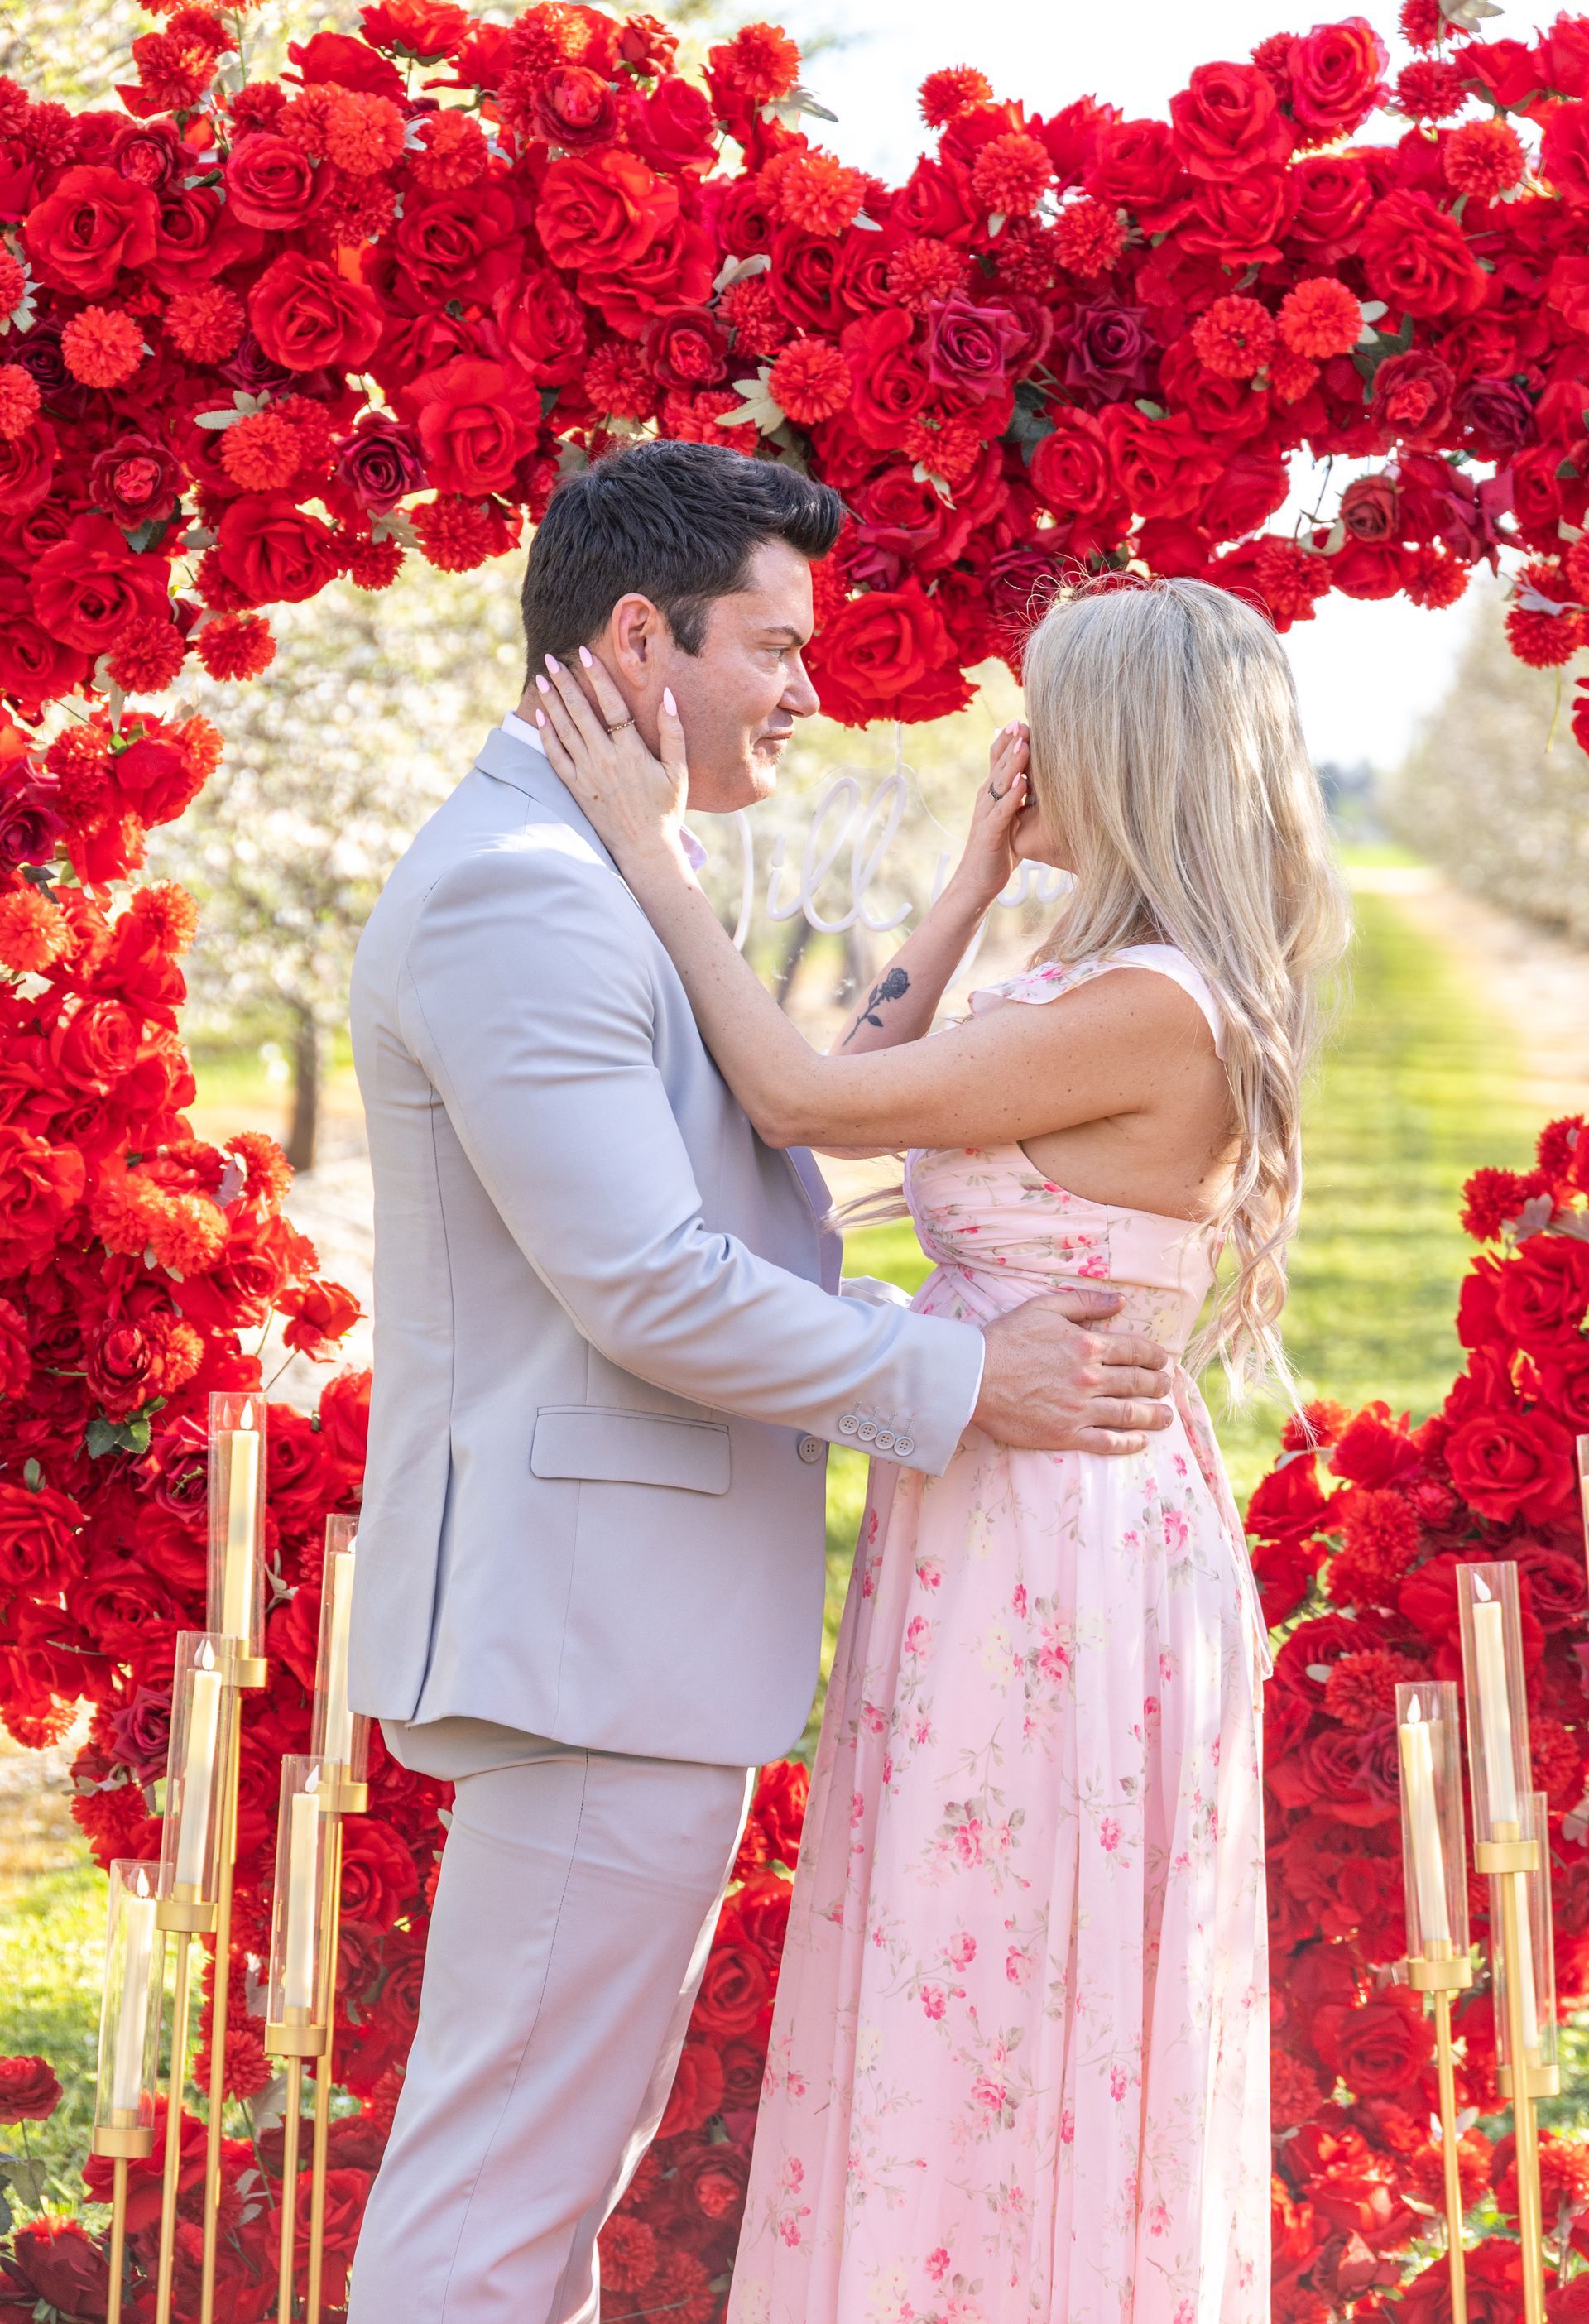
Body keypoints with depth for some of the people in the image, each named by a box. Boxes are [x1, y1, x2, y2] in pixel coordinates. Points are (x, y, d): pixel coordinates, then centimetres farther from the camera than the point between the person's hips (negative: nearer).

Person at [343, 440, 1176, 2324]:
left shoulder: (593, 880, 18)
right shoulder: (519, 892, -17)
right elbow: (646, 1291, -22)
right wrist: (963, 1382, -14)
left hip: (634, 1617, 11)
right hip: (592, 1621, -11)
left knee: (580, 2128, 18)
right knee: (507, 2173, -5)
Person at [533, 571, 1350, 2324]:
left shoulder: (1154, 1010, -19)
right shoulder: (1118, 990, 11)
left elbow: (798, 1099, -17)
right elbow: (867, 1084, 19)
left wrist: (651, 850, -10)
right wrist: (974, 882, 13)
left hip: (1056, 1564, -10)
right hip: (1012, 1538, 10)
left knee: (997, 2031, 0)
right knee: (1028, 2036, 18)